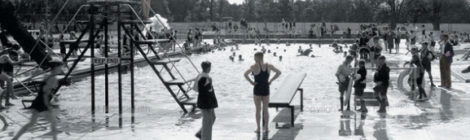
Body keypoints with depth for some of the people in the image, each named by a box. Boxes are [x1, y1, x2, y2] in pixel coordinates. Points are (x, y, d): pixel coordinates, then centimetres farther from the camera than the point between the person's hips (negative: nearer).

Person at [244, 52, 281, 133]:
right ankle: (266, 128, 14)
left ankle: (258, 128, 8)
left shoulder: (254, 67, -11)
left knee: (258, 110, 6)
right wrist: (271, 81, 5)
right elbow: (279, 72, 4)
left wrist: (251, 82, -11)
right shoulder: (269, 66, -1)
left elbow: (245, 74, -22)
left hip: (257, 89, -3)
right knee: (265, 109, 13)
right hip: (266, 89, 3)